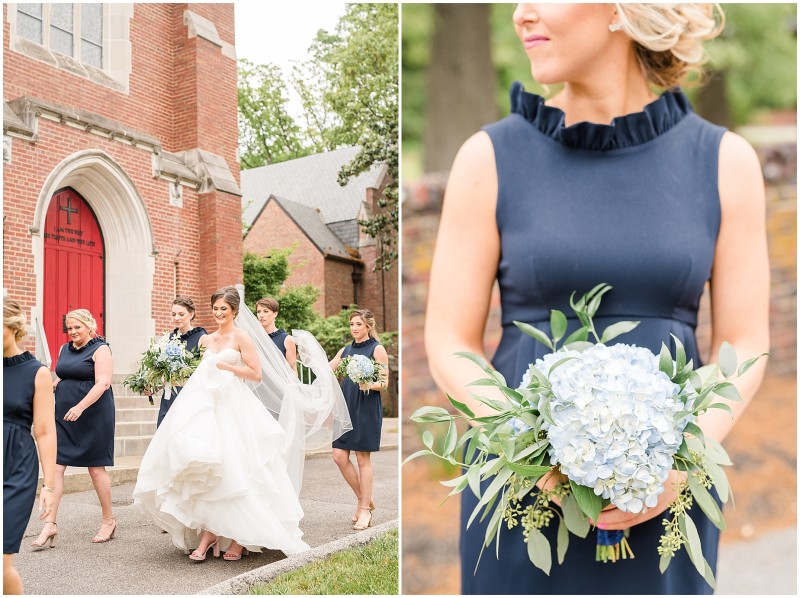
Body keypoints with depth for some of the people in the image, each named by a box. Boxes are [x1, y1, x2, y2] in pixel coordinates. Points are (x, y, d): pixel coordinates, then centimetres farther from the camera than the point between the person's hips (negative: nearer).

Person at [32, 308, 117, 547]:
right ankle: (50, 523, -2)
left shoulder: (100, 349, -8)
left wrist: (80, 407, -28)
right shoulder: (65, 349, 14)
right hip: (64, 416, 6)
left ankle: (109, 520, 18)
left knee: (96, 468, 3)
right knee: (55, 467, -4)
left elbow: (103, 383, -18)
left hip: (92, 417, -6)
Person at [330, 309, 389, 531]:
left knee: (363, 458, -3)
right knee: (340, 457, 1)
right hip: (346, 406, 6)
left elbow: (384, 382, -6)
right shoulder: (346, 350, 16)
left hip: (366, 408, -6)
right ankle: (364, 500, 18)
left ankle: (365, 509, 6)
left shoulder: (377, 349, -1)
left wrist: (369, 385, -25)